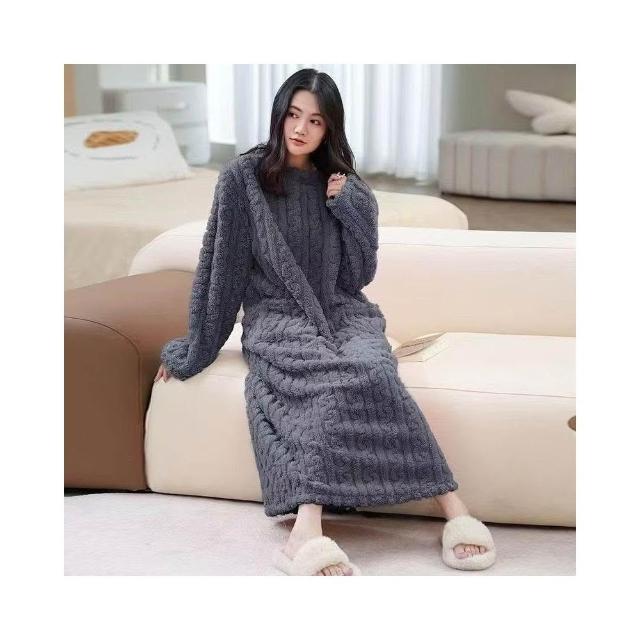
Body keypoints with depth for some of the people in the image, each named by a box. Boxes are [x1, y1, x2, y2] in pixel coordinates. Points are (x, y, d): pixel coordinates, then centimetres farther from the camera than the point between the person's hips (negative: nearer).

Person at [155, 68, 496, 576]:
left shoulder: (344, 186, 12)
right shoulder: (246, 176, 3)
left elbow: (361, 274, 8)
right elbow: (217, 264, 6)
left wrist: (350, 208, -5)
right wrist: (193, 346, 7)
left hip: (341, 311, 3)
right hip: (277, 315, -3)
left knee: (371, 370, -33)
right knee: (336, 376, -36)